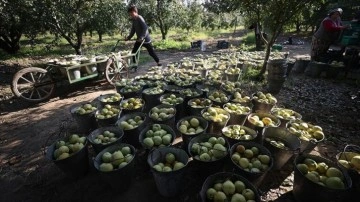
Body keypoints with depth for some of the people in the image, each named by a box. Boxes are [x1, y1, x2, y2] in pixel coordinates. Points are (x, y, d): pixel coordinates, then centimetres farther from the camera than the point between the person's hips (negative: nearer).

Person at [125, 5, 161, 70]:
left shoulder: (140, 18, -18)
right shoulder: (133, 20, 7)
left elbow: (145, 28, -27)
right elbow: (133, 30, 13)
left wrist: (142, 37, -35)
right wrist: (128, 37, 4)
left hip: (145, 39, -8)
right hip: (139, 39, 8)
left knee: (151, 52, 5)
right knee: (134, 52, 1)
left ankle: (158, 62, 26)